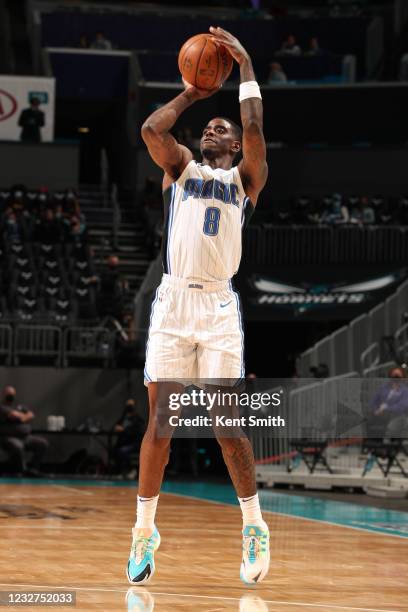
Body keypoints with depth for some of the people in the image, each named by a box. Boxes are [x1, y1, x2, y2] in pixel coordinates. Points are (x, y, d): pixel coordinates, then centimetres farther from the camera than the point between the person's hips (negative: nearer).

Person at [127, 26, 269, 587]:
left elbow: (254, 128, -7)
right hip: (173, 302, 2)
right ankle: (145, 531, 8)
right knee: (159, 417, 0)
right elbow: (150, 129, -3)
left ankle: (254, 526, 8)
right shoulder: (181, 166, 16)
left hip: (219, 307, -1)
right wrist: (192, 93, 9)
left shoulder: (246, 178, 11)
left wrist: (245, 65, 1)